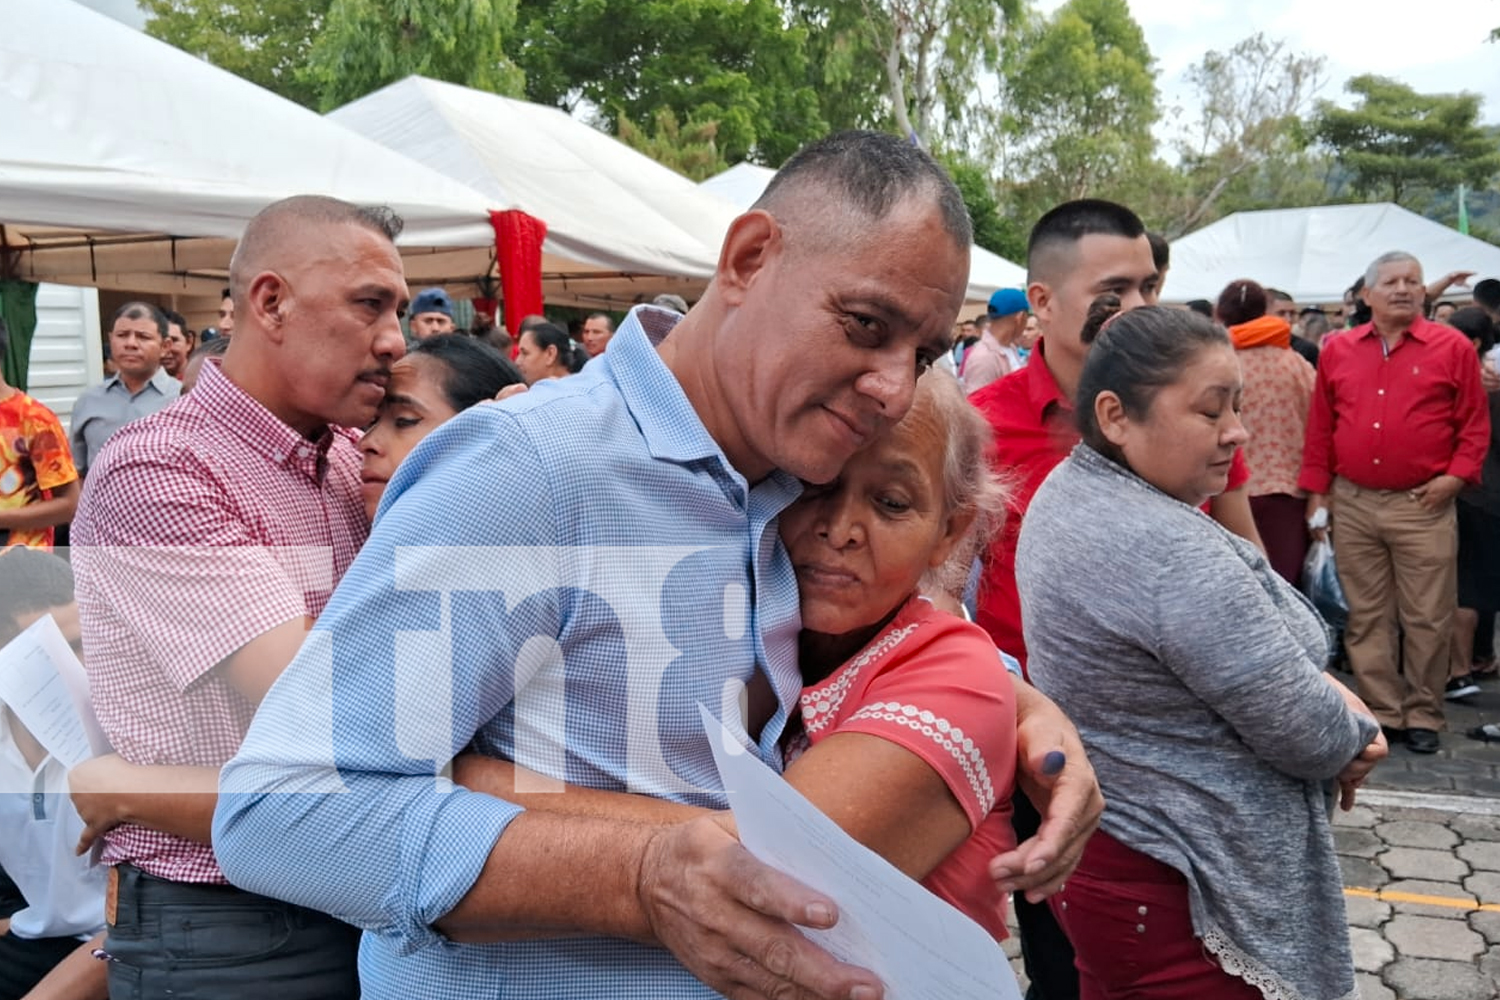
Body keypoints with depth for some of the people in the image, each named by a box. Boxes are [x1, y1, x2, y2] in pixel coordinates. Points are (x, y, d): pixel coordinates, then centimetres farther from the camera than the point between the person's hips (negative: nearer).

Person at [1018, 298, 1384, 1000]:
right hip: (1180, 894, -9)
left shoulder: (1067, 490, 0)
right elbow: (1304, 732, -20)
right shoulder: (1173, 553, -29)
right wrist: (1357, 735, 0)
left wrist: (1326, 693, -3)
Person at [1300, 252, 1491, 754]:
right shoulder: (1336, 350, 7)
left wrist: (1457, 475, -10)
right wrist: (1317, 490, 7)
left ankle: (1422, 717, 16)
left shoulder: (1453, 347, 1)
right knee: (1366, 618, 7)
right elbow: (1320, 428, 10)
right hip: (1352, 505, 2)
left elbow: (1475, 424, 3)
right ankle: (1382, 714, 18)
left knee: (1427, 619, 3)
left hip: (1423, 506, -2)